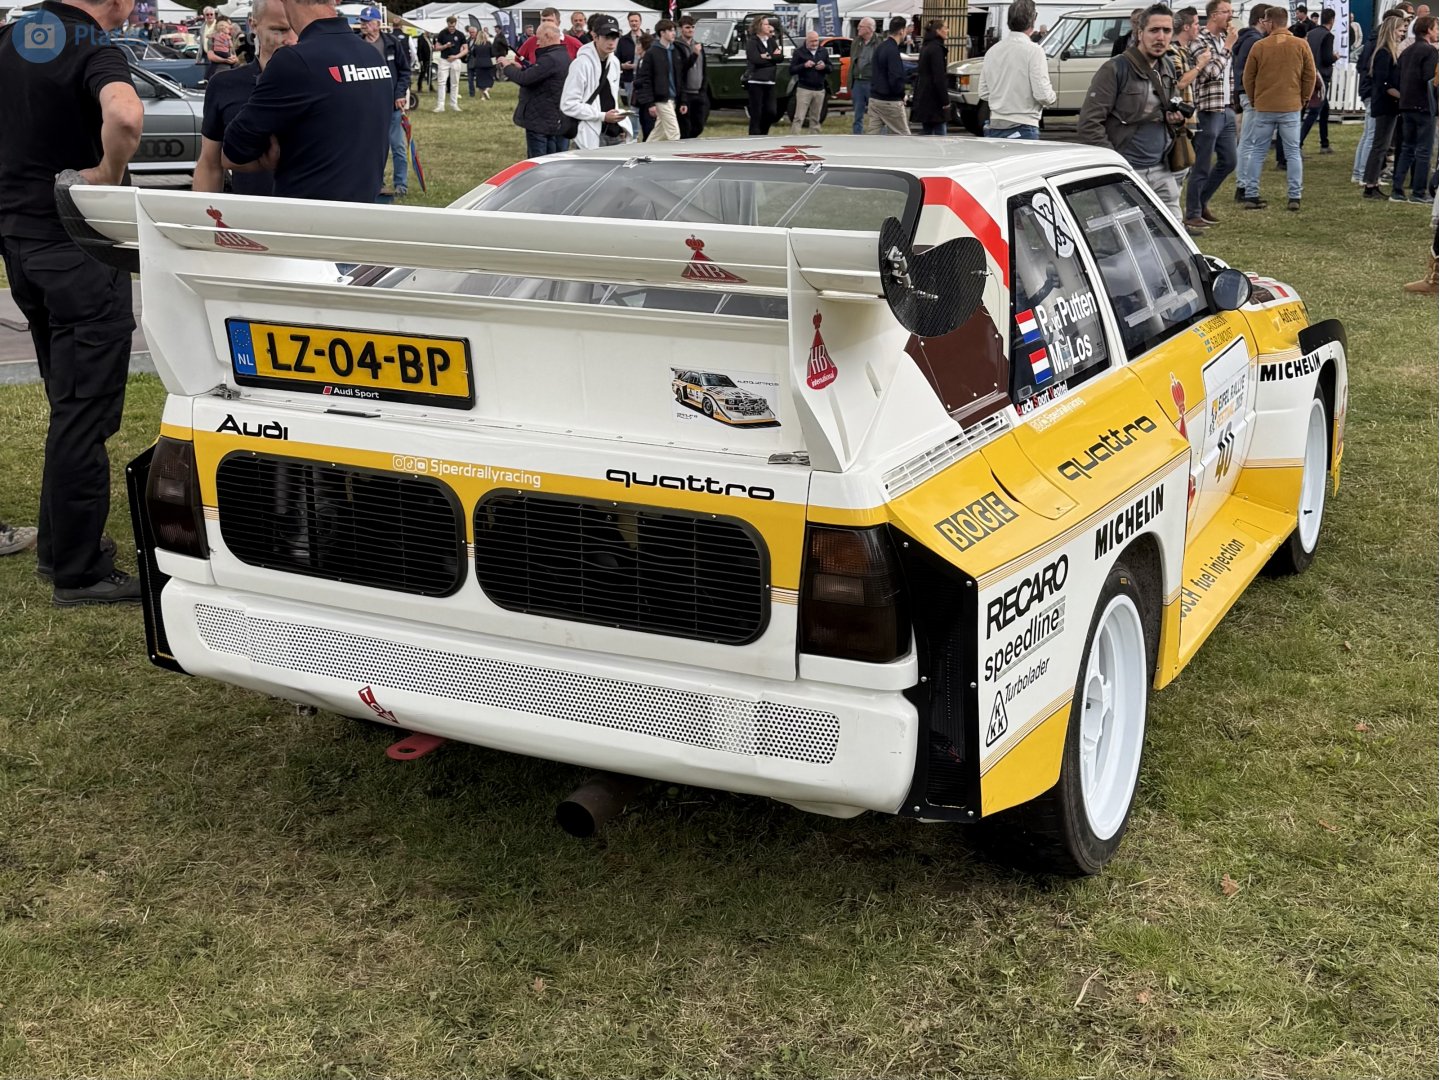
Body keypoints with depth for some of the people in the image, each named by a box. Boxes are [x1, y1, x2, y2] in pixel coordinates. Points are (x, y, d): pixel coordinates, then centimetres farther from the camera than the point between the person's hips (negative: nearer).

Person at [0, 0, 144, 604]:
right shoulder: (93, 49, -16)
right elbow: (125, 115, -38)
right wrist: (109, 175, -22)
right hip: (77, 246, -8)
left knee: (68, 401, 20)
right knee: (85, 410, -3)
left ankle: (59, 544, 28)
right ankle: (79, 573, 3)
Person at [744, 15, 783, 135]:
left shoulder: (771, 41, 15)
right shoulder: (752, 42, -4)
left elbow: (780, 57, 3)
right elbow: (756, 60, -18)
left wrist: (768, 57, -13)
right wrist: (773, 57, -6)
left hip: (769, 81, 6)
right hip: (755, 81, -6)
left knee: (772, 111, 1)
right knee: (756, 114, -5)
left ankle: (762, 133, 20)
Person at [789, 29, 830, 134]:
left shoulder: (824, 51, 11)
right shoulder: (799, 52, -1)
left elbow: (830, 68, 16)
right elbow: (792, 70, -4)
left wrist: (824, 66, -8)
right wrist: (804, 65, -19)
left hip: (820, 90, 4)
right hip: (804, 89, -4)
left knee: (815, 118, 10)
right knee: (799, 118, -10)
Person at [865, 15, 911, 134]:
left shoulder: (881, 47, 12)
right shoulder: (893, 51, -17)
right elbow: (896, 79, -24)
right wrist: (902, 95, -5)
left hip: (874, 99, 8)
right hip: (890, 102, -8)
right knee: (903, 135, 4)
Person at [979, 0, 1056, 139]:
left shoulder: (992, 51, 9)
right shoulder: (1033, 51, -10)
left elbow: (984, 94, 12)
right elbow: (1042, 95, -14)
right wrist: (1052, 97, 7)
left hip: (994, 127, 6)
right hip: (1023, 128, -6)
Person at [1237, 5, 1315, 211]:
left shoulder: (1259, 46, -4)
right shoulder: (1301, 45, -2)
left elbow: (1248, 78, 4)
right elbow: (1310, 76, 2)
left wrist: (1254, 101, 18)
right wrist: (1303, 99, 16)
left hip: (1263, 108, 0)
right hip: (1291, 108, 0)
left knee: (1256, 152, 8)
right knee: (1293, 153, 5)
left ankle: (1251, 195, 6)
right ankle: (1295, 197, 2)